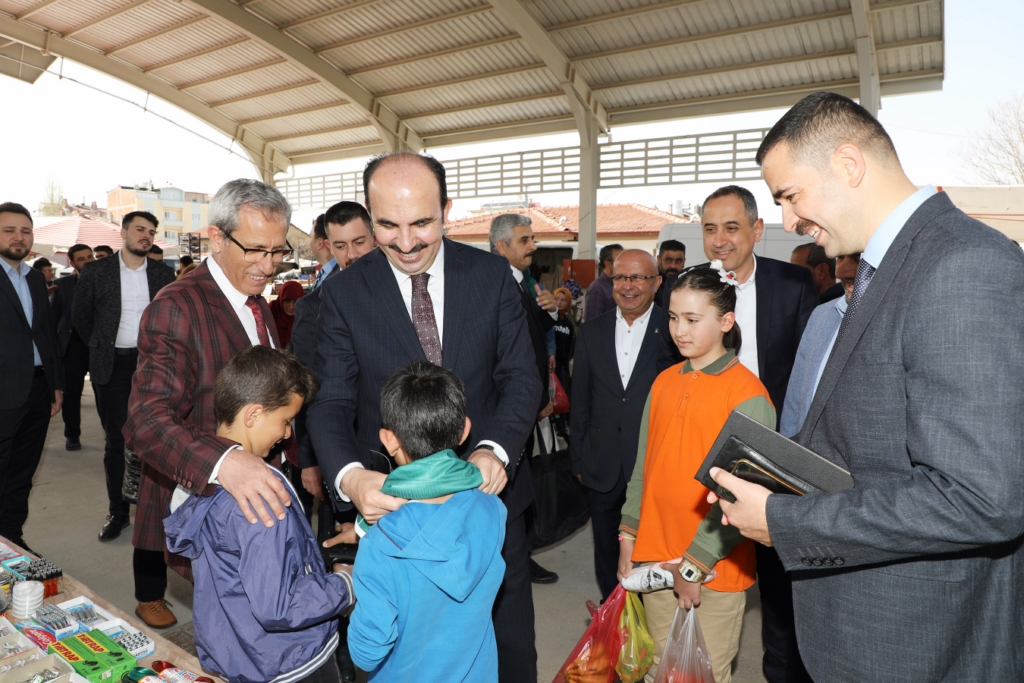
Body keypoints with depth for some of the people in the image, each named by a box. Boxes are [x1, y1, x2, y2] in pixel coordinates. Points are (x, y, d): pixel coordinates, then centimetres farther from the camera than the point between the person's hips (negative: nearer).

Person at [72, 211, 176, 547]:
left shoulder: (163, 273, 3)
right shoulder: (96, 271, 1)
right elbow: (80, 314, 11)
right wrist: (100, 346, 8)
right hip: (113, 366, 0)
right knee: (115, 440, 7)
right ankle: (117, 511, 18)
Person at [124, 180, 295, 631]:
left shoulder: (257, 303, 8)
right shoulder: (177, 307, -19)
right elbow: (148, 419, -28)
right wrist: (223, 462, -44)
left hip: (253, 496, 7)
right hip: (201, 500, -7)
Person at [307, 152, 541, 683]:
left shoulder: (491, 274, -5)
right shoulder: (344, 292, -7)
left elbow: (520, 376, -5)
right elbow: (331, 404, -9)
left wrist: (496, 450, -24)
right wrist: (350, 477, -29)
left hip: (489, 486, 1)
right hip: (393, 501, -1)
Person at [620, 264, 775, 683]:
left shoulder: (747, 393, -13)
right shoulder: (664, 383, 5)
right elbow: (644, 466, 8)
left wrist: (697, 563, -15)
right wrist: (629, 534, 5)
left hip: (714, 568, -5)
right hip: (655, 556, 5)